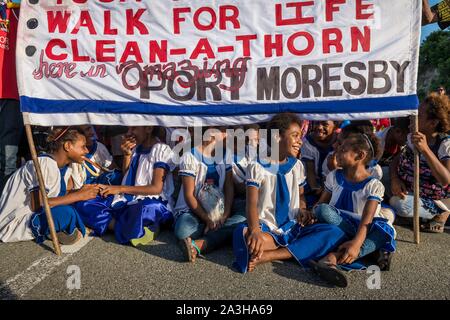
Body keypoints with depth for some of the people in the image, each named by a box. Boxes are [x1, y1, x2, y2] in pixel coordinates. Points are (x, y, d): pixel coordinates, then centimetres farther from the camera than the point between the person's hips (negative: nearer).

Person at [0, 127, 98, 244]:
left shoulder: (65, 165, 2)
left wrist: (83, 192, -16)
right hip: (15, 222, -9)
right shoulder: (44, 163, -24)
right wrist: (79, 195, -28)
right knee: (65, 212, -30)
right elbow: (37, 204, -31)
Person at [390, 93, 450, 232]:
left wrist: (425, 149, -47)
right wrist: (394, 178, -17)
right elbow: (398, 158, 3)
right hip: (404, 187, 5)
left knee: (400, 204, -32)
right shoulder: (412, 136, -6)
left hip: (429, 198, -5)